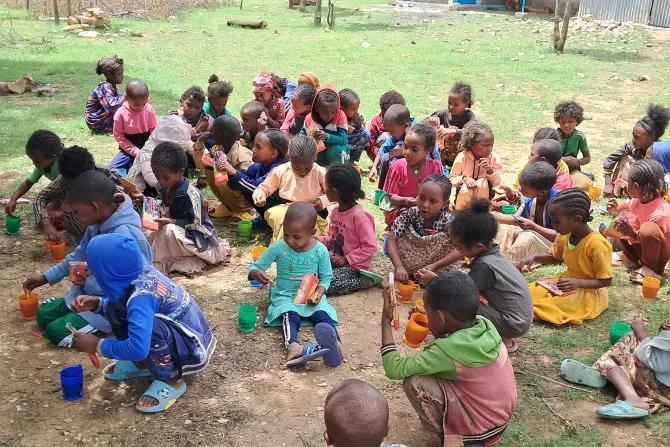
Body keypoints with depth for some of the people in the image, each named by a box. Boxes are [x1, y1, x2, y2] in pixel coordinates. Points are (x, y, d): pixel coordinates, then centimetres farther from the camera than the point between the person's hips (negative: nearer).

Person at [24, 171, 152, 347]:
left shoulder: (125, 236, -33)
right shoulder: (98, 224, -4)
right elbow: (79, 255, 14)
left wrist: (89, 283, -20)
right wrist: (45, 278, 15)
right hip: (92, 292, 9)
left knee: (56, 331, -13)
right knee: (44, 315, 10)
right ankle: (98, 322, 12)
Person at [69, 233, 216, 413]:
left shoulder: (141, 296, -31)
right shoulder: (141, 272, -8)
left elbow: (138, 347, -40)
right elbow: (119, 303, 12)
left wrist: (97, 345, -25)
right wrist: (96, 303, -8)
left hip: (194, 350, -8)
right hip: (180, 332, 8)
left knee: (148, 329, -37)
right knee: (116, 308, 0)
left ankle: (170, 380, -12)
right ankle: (142, 363, 12)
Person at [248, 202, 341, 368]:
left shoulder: (320, 251, -8)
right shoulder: (278, 248, -9)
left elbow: (326, 277, 3)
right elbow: (254, 267, -3)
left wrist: (319, 292, -18)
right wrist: (257, 274, -28)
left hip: (311, 296, 1)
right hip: (285, 296, -1)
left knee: (323, 315, -29)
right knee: (290, 316, -32)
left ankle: (335, 343, -56)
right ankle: (293, 347, -60)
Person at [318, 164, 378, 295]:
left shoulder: (359, 215, -22)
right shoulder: (335, 212, 5)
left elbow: (370, 247, -21)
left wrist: (346, 259, -20)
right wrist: (318, 240, -2)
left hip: (354, 265, -8)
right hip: (335, 257, 8)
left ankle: (363, 281, -10)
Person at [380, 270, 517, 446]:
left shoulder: (448, 351, -30)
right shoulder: (484, 325, -10)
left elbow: (394, 369, -24)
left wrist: (386, 320, -17)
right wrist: (429, 321, 0)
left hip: (482, 429, -7)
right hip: (501, 414, 8)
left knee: (414, 383, -17)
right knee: (434, 362, 12)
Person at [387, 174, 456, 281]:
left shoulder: (448, 221, -20)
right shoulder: (410, 214, -17)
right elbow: (391, 240, -19)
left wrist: (435, 266, -33)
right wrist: (399, 267, -32)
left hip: (437, 271, 0)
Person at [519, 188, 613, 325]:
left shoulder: (595, 243, -27)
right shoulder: (564, 236, -4)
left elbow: (606, 281, -21)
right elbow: (557, 258, 17)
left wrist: (578, 283, -34)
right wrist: (534, 258, -1)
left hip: (588, 290, -8)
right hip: (568, 281, 8)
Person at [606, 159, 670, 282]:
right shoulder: (640, 199, -10)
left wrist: (633, 235, -39)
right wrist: (617, 212, -13)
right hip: (642, 248, 8)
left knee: (648, 228, -38)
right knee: (623, 208, 0)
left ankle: (653, 269, -12)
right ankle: (631, 258, 7)